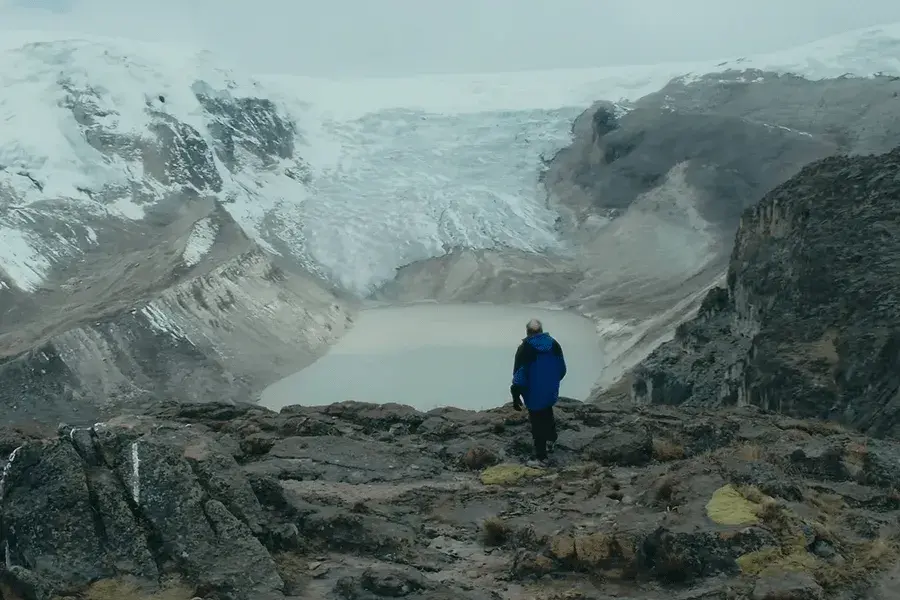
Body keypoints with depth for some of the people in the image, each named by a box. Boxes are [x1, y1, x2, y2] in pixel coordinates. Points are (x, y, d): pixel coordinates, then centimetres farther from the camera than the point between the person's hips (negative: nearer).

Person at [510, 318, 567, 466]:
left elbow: (519, 376, -18)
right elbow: (562, 369, 6)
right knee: (547, 414, 32)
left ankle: (541, 458, 9)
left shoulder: (525, 349, -18)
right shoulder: (554, 344, -2)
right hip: (551, 392, 5)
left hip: (534, 394, -5)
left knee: (537, 424, 4)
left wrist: (516, 397, -11)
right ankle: (550, 440, 43)